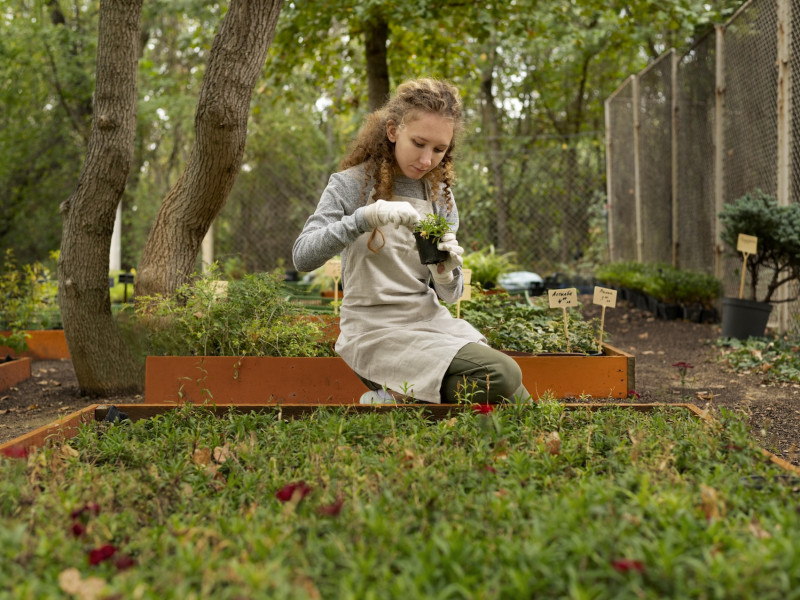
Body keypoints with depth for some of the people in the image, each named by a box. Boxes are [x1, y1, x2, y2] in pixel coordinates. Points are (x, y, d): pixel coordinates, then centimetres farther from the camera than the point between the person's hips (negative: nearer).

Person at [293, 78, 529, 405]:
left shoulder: (440, 195, 10)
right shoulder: (352, 185, -5)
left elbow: (449, 294, 9)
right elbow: (303, 257, -19)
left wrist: (445, 273, -15)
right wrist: (364, 218, -31)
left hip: (429, 320, 6)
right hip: (375, 330, -6)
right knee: (502, 378, -23)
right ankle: (393, 401, -4)